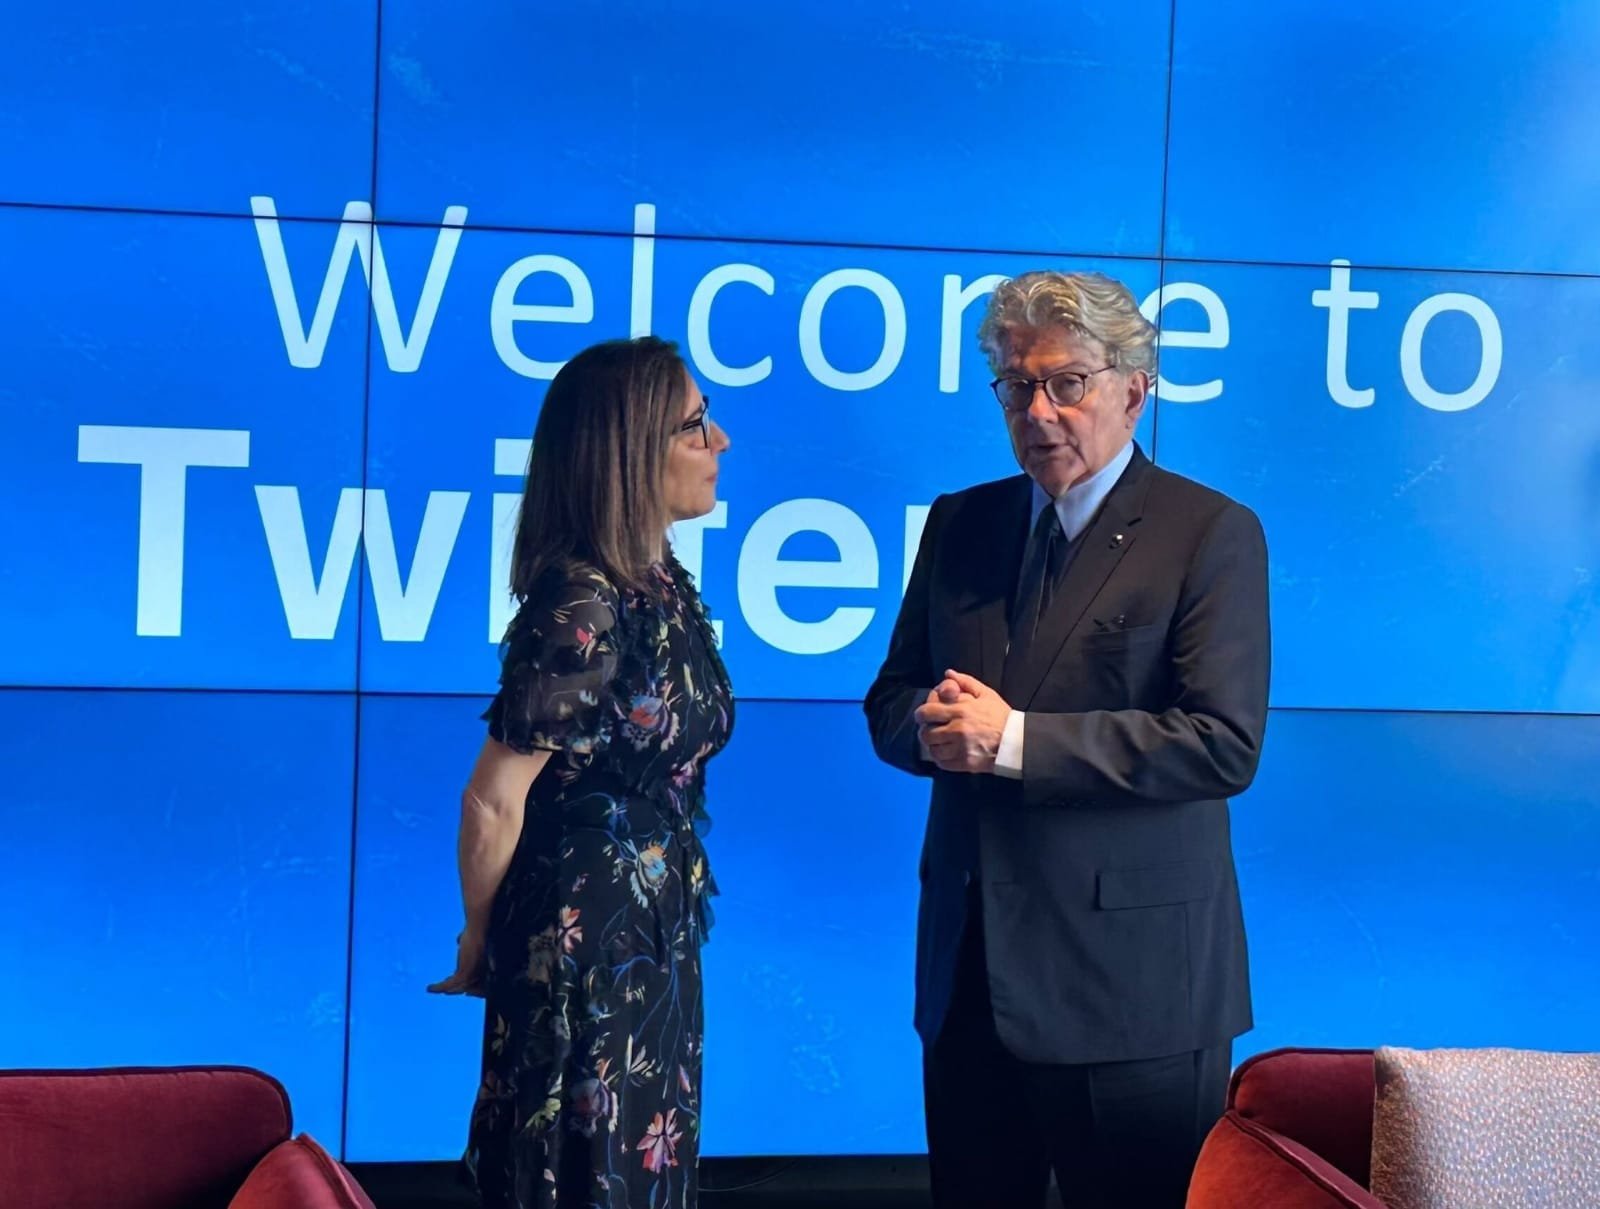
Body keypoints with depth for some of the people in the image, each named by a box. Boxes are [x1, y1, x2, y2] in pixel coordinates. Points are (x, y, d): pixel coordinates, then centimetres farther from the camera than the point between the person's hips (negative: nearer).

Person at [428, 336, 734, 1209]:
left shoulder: (666, 584, 5)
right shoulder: (583, 607, -22)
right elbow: (493, 801, -19)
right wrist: (481, 943, -4)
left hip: (659, 939, 8)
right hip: (581, 942, -8)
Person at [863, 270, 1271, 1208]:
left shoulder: (1212, 534, -7)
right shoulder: (960, 523, 10)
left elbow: (1225, 743, -17)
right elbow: (891, 702, 13)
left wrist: (1015, 739, -20)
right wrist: (935, 724, -12)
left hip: (1131, 987, -5)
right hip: (968, 971, 5)